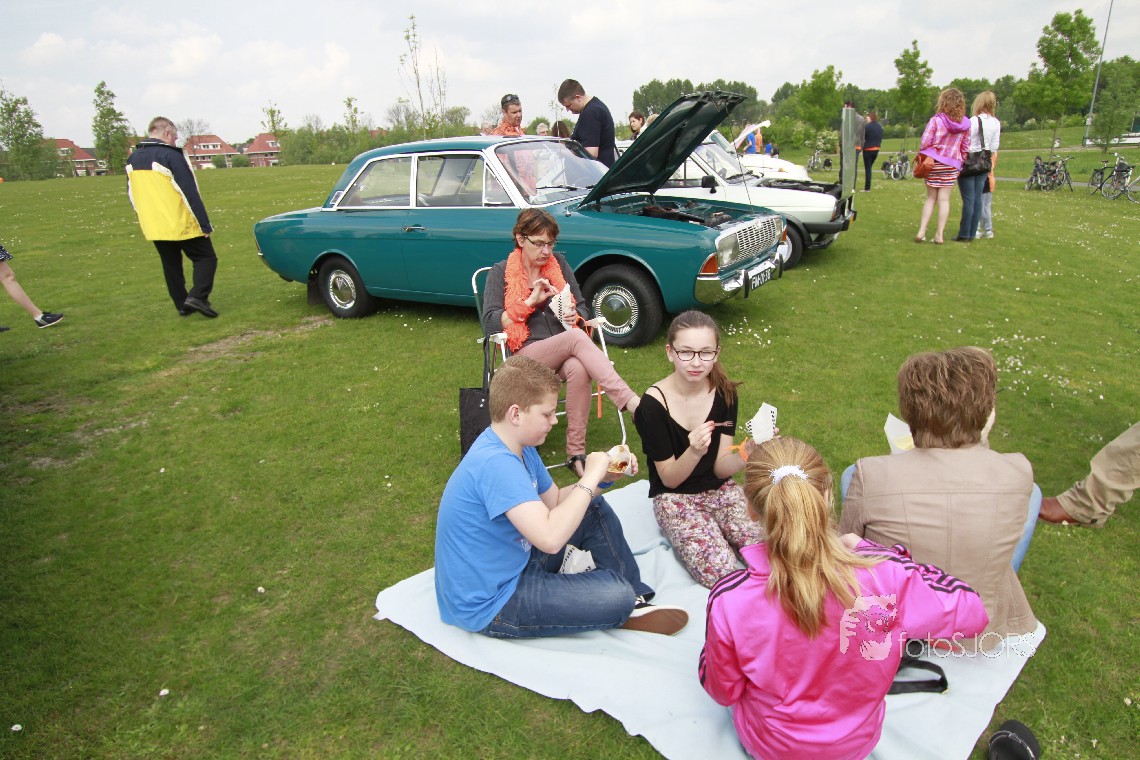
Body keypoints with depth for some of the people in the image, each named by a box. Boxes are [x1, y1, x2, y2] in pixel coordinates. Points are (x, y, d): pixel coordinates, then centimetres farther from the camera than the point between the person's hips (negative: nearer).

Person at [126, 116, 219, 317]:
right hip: (182, 225, -7)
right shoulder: (171, 155, -13)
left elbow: (132, 196, 18)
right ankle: (197, 296, -15)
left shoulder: (133, 159, 12)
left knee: (171, 266, 15)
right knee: (206, 257, 2)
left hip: (154, 228, 7)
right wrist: (205, 224, -14)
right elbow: (190, 194, -16)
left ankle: (182, 305, 17)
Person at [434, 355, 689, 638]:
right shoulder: (496, 464, -31)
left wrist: (604, 476, -5)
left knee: (596, 510, 10)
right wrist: (590, 477, -27)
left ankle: (635, 597, 14)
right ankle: (626, 608, 15)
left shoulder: (516, 446, 0)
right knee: (618, 597, -20)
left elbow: (555, 501, 11)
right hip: (488, 605, -10)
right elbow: (550, 538, -40)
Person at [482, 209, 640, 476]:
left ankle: (576, 452, -30)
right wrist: (531, 301, -12)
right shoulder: (501, 273, 4)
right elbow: (490, 324, -6)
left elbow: (582, 308, 16)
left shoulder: (559, 264, 14)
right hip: (525, 355, -3)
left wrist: (575, 316, -8)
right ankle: (633, 403, -41)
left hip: (564, 352, 3)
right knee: (577, 338, -34)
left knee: (578, 369, -35)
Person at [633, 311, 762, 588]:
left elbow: (721, 468, -6)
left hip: (720, 490, 4)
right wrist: (694, 452, -35)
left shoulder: (724, 393, -7)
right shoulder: (653, 404, -19)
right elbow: (669, 479, -14)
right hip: (675, 498, -3)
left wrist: (746, 454, -29)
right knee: (719, 571, -23)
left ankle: (717, 534, 8)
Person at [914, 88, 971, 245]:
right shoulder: (965, 124, 1)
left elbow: (925, 141, -11)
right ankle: (939, 234, 5)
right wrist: (961, 162, 16)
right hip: (952, 164, 2)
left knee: (930, 198, 8)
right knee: (944, 199, 5)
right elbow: (965, 147, 5)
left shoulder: (936, 120, -10)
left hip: (934, 162, -2)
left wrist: (925, 156, 7)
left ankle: (921, 231, 1)